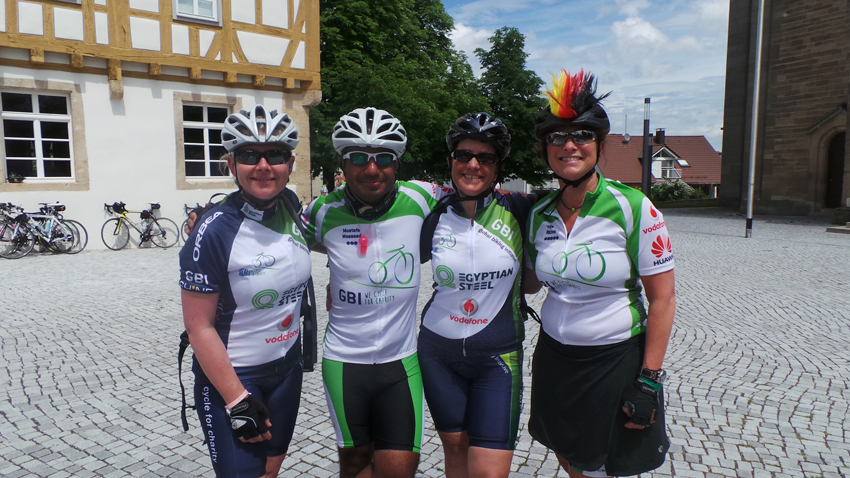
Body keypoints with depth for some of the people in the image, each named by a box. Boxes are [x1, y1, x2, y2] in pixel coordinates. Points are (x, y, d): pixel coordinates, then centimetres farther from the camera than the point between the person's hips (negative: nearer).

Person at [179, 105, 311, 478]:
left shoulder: (291, 205, -6)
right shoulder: (215, 230, -21)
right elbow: (199, 326, -18)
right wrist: (237, 401, -17)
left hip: (287, 367, 6)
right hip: (230, 376, -5)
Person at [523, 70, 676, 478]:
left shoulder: (633, 208, -14)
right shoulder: (539, 214, 0)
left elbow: (663, 300, -11)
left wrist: (648, 380, -13)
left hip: (615, 360, -4)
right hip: (554, 357, 5)